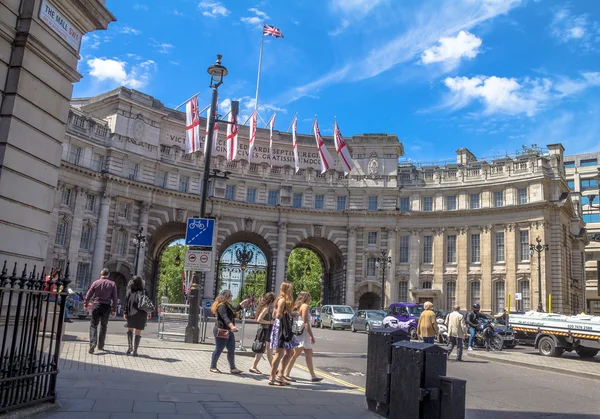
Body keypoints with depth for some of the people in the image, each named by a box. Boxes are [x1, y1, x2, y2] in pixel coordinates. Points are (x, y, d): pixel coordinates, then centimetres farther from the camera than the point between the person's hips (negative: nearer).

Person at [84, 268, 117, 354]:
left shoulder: (96, 283, 0)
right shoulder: (112, 284, 1)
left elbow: (88, 295, 1)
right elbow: (114, 298, 1)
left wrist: (85, 305, 13)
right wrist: (114, 310, 6)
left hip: (97, 306, -1)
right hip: (107, 307, 1)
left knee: (93, 325, 3)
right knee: (103, 326, 14)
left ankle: (93, 343, -16)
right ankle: (101, 345, 20)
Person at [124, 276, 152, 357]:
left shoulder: (129, 291, 0)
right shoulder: (143, 291, -2)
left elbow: (126, 303, -2)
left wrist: (125, 313, 2)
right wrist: (149, 312, 6)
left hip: (131, 314, 1)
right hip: (141, 314, -1)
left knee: (130, 329, 21)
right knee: (138, 332, 6)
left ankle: (130, 346, 3)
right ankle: (135, 351, 5)